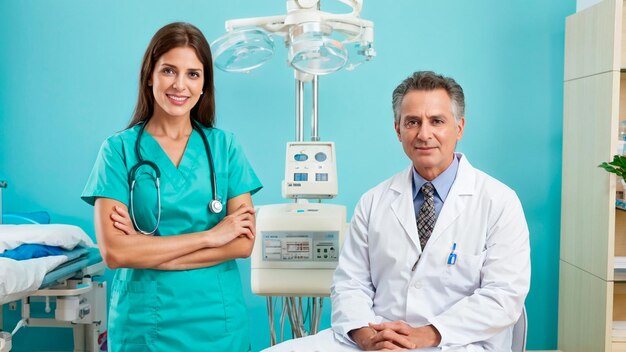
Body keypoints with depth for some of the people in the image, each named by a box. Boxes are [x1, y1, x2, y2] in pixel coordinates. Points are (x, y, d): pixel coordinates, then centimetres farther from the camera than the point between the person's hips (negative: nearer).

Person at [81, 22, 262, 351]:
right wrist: (209, 236, -13)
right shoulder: (119, 148, -5)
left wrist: (148, 250, -14)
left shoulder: (223, 145, 0)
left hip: (218, 320, 2)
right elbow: (114, 252, -13)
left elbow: (244, 242, -7)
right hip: (143, 321, -1)